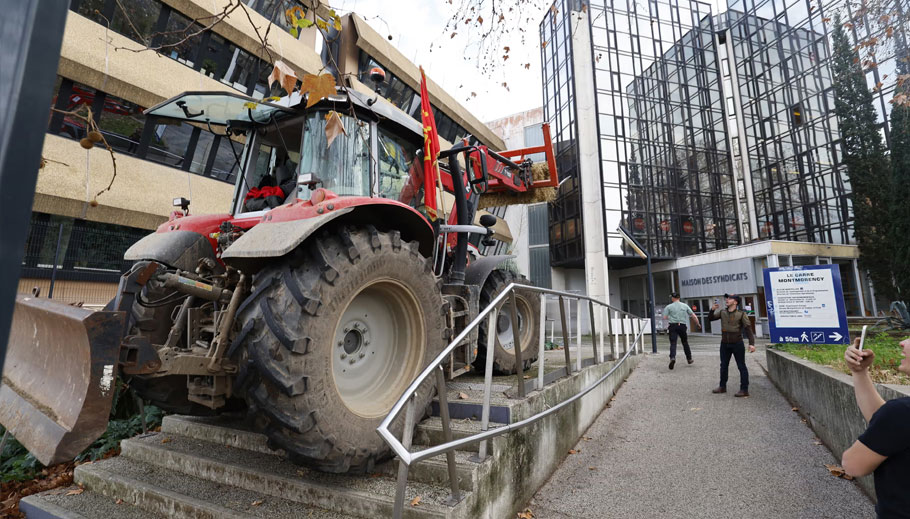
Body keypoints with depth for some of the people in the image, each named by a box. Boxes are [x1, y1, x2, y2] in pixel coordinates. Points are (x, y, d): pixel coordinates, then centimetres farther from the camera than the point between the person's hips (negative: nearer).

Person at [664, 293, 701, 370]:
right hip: (682, 326, 3)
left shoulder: (669, 307, 1)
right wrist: (698, 324, 23)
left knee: (673, 343, -9)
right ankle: (689, 359, 29)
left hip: (673, 326, -3)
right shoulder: (685, 306, 9)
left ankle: (672, 358, -30)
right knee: (685, 342, 19)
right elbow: (693, 316, 10)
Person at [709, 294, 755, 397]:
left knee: (741, 366, 2)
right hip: (724, 344, 5)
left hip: (737, 344, -5)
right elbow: (711, 319, 8)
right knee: (723, 366, 14)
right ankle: (722, 386, 27)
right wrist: (712, 310, -11)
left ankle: (744, 390, 9)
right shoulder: (722, 312, 5)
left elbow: (748, 328, -12)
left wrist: (751, 343, -20)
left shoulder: (741, 314, -8)